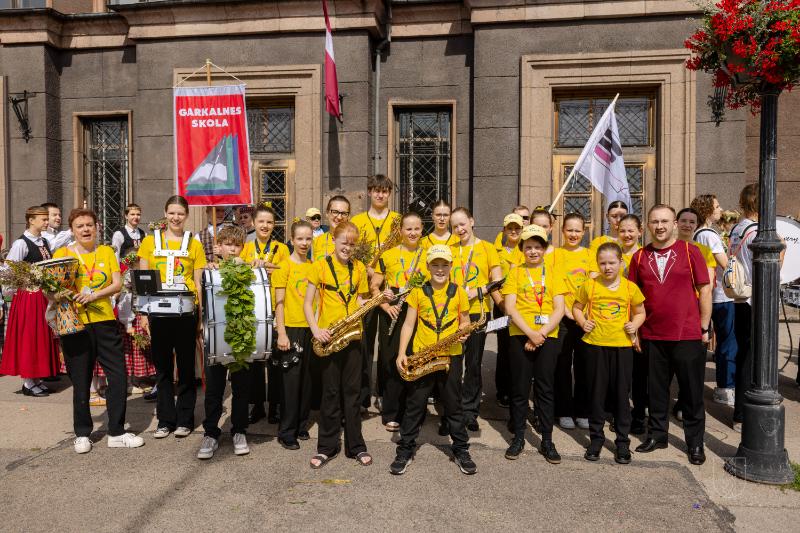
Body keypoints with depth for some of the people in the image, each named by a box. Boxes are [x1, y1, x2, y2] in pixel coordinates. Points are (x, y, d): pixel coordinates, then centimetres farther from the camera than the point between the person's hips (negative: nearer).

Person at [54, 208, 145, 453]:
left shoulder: (107, 252, 9)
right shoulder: (62, 253, 4)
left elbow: (117, 284, 0)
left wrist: (95, 295, -16)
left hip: (104, 321, 2)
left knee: (118, 376, 1)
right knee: (81, 381, 6)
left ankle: (116, 432, 14)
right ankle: (82, 434, 23)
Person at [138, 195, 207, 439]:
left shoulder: (194, 244, 4)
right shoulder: (150, 241, 7)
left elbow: (198, 283, 4)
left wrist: (201, 316, -1)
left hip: (186, 312, -1)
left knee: (186, 366, 7)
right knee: (162, 367, 9)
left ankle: (185, 419, 18)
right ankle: (165, 420, 20)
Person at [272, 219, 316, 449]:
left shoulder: (313, 266, 9)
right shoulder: (284, 266, -6)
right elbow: (279, 302, -8)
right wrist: (281, 333, -14)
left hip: (310, 328, 5)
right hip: (291, 328, -5)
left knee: (306, 379, 12)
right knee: (290, 380, 0)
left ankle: (301, 425, 25)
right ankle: (286, 432, 11)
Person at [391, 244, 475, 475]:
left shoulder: (459, 292, 2)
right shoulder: (418, 292, 1)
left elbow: (465, 321, 9)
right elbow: (409, 324, 2)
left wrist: (464, 332, -14)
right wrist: (401, 353, -6)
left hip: (451, 356, 0)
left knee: (453, 404, 10)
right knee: (415, 404, 7)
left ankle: (461, 450, 24)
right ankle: (405, 450, 18)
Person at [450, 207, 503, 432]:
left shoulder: (487, 248, 3)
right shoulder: (450, 250, 10)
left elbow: (497, 282, -3)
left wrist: (476, 291, -17)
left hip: (477, 312, -1)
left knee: (473, 364, 8)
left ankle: (470, 411, 19)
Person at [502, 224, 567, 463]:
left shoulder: (553, 271, 7)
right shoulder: (515, 272, 7)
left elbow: (559, 309, -1)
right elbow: (510, 308, -3)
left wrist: (540, 334, -13)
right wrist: (530, 333, -15)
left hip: (547, 336, 0)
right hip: (520, 335, 0)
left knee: (546, 388, 4)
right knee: (520, 388, 5)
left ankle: (547, 440, 14)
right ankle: (518, 437, 18)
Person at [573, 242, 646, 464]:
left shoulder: (630, 287, 1)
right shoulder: (589, 285, 0)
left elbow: (640, 312, 13)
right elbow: (577, 307, 12)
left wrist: (635, 325, -6)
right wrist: (583, 322, -5)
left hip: (622, 345, 0)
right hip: (595, 345, 0)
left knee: (621, 394, 7)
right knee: (596, 393, 9)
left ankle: (623, 441, 21)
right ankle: (596, 438, 23)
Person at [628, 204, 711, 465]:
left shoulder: (690, 252, -3)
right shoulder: (639, 257, 5)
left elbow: (704, 290, -1)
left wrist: (704, 328, -3)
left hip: (688, 335, -2)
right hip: (652, 336, 3)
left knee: (692, 391, 7)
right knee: (656, 389, 13)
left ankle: (695, 442, 20)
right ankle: (656, 434, 28)